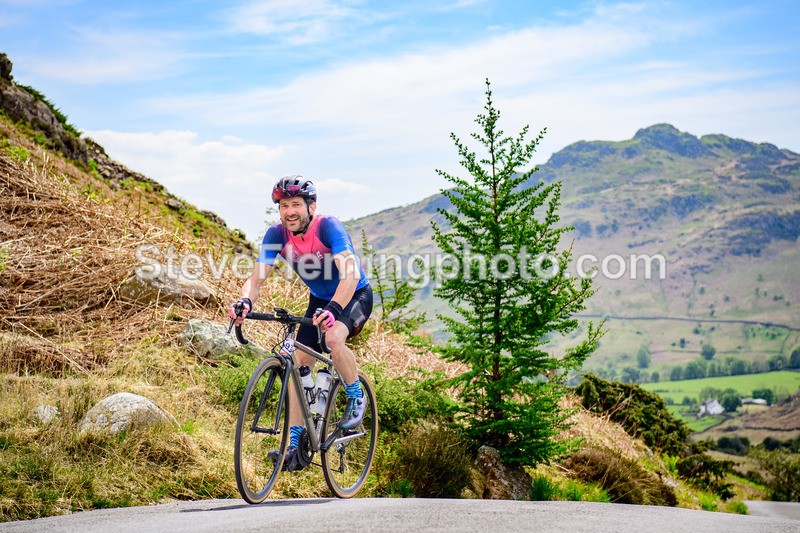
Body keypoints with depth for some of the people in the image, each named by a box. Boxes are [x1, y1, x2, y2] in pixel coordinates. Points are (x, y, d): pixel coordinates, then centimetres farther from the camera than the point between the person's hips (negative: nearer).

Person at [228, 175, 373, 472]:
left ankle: (356, 398, -7)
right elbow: (257, 277, -22)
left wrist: (333, 309, -57)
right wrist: (245, 302, -44)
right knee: (300, 364, -5)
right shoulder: (276, 235, -16)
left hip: (355, 295, -6)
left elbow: (350, 273, -41)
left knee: (334, 338, -35)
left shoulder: (327, 227, -29)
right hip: (319, 299, 6)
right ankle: (295, 447, 0)